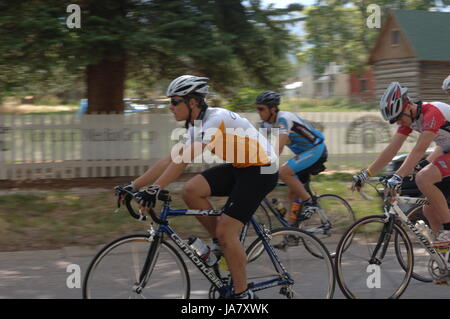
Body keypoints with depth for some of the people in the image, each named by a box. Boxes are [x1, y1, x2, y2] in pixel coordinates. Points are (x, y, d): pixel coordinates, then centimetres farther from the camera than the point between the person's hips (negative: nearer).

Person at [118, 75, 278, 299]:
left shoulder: (215, 119, -23)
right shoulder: (196, 126, 6)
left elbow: (184, 159, -33)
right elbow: (170, 160, 5)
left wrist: (155, 188, -40)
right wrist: (133, 186, 0)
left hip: (261, 171, -9)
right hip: (238, 168, 9)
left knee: (225, 232, -14)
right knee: (190, 191, -10)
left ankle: (243, 294, -1)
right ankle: (223, 244, 5)